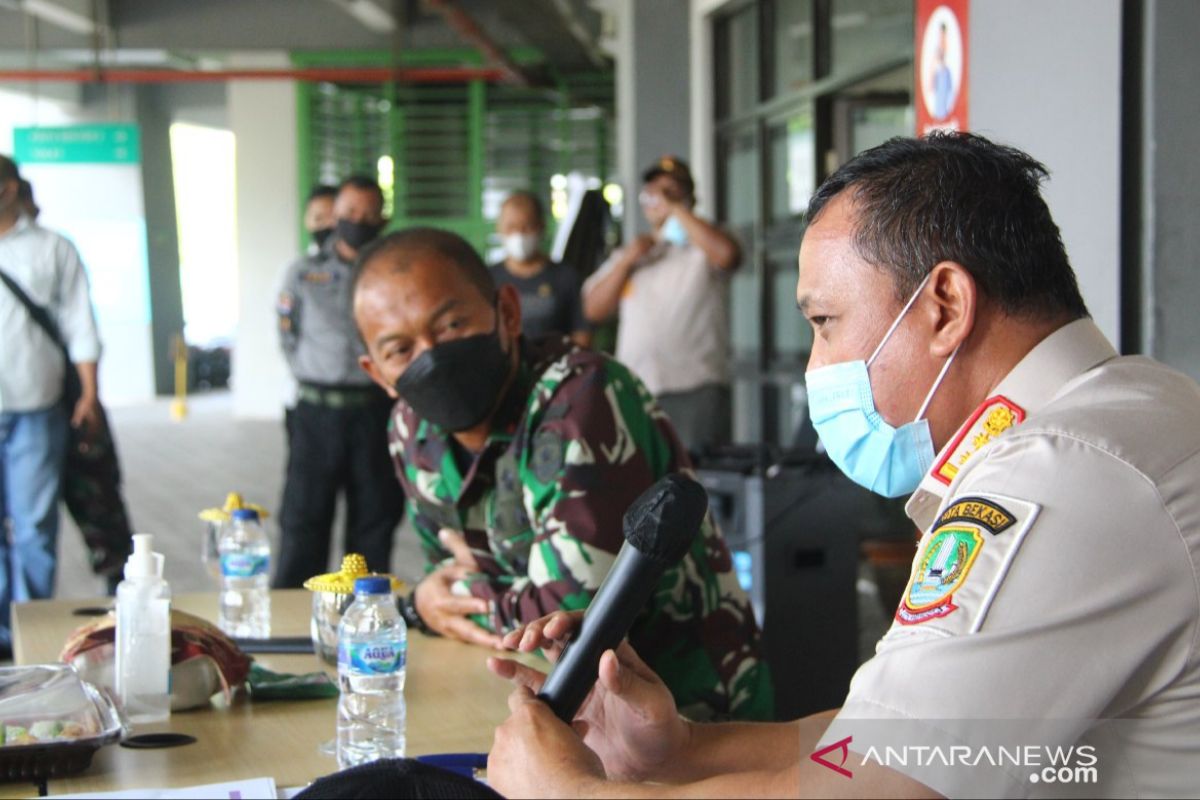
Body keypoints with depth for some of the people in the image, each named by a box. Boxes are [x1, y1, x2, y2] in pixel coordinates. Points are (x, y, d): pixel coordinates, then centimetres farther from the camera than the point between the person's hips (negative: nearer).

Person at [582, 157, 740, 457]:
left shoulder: (702, 248, 8)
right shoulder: (627, 255, 23)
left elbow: (727, 254, -17)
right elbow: (593, 310, 14)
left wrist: (677, 210, -8)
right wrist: (626, 262, 2)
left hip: (696, 390, -4)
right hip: (635, 390, 4)